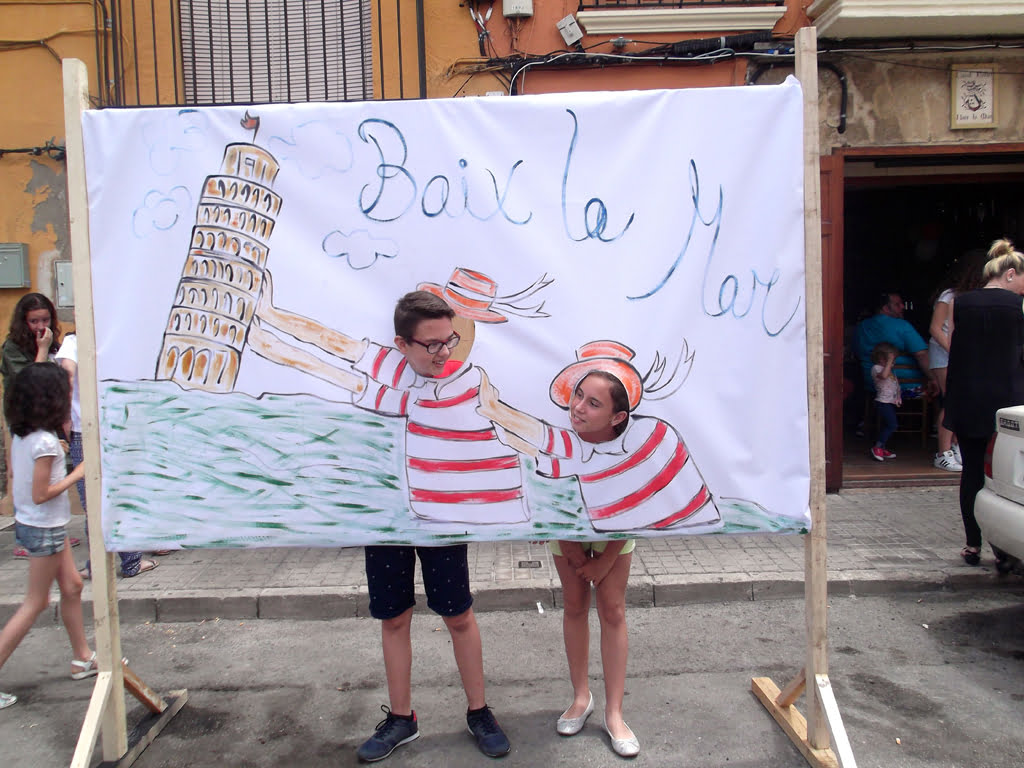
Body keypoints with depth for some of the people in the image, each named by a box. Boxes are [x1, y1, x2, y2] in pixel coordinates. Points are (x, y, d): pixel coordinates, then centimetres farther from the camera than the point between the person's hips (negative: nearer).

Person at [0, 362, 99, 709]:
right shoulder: (45, 442, -23)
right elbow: (41, 495, -22)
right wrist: (77, 474, -15)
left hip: (28, 522, 9)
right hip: (44, 528, -9)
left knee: (72, 586, 17)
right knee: (35, 603, 4)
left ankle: (83, 658, 28)